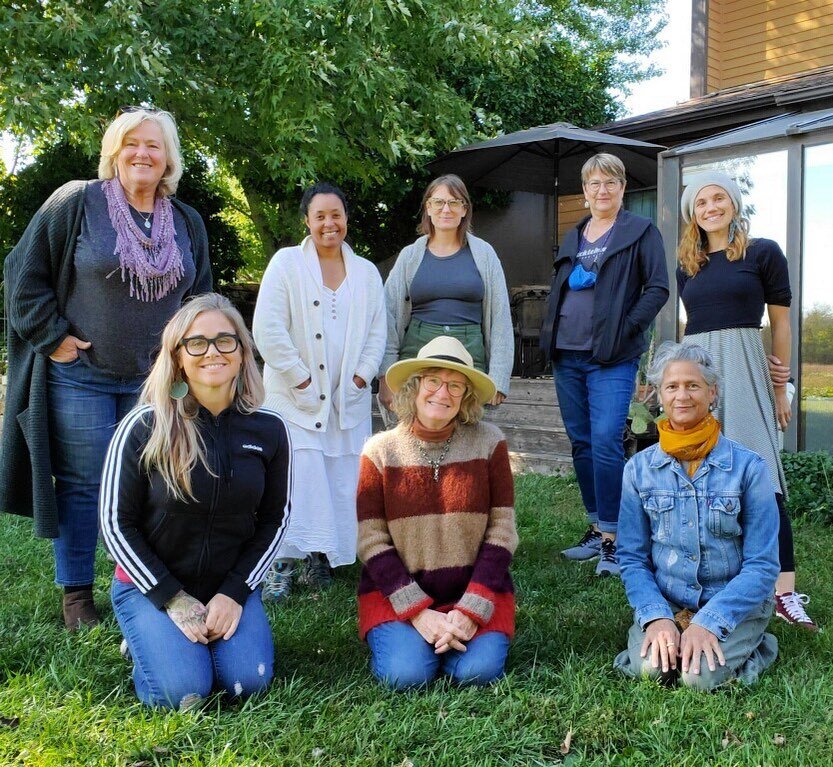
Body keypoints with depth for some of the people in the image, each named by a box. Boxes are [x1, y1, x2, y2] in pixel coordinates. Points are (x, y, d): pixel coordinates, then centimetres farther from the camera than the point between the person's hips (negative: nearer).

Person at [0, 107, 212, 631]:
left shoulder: (188, 223, 9)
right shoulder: (76, 202, -5)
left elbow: (201, 298, 19)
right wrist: (51, 336, -10)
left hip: (155, 383, 4)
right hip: (79, 376, -3)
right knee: (82, 485, 2)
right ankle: (77, 595, 16)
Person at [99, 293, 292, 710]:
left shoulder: (268, 429, -6)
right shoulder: (145, 426, -15)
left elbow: (274, 519, 3)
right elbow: (117, 523, -10)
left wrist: (235, 592, -8)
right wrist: (173, 599, -14)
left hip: (230, 584, 3)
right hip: (150, 584, -2)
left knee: (248, 682, -17)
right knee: (182, 692, -19)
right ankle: (149, 636, 13)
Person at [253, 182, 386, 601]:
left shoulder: (367, 272, 12)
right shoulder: (286, 262, -1)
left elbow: (377, 332, 11)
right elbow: (268, 329, -8)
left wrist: (362, 376, -2)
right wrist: (300, 378, -11)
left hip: (348, 398, 4)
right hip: (295, 398, -4)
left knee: (342, 481, 3)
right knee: (297, 478, -11)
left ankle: (320, 556, 14)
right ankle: (282, 563, -4)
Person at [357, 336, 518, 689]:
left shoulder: (488, 442, -5)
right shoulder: (382, 449, -4)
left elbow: (502, 533, -5)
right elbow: (372, 542, -6)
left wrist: (470, 610, -13)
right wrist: (416, 612, -15)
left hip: (475, 591, 1)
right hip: (397, 593, 0)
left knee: (477, 671, -21)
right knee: (405, 673, -22)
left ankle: (455, 633, 11)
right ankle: (395, 637, 12)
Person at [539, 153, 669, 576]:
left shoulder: (641, 231, 3)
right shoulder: (573, 236, 20)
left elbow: (658, 288, -4)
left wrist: (626, 329, -14)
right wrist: (550, 334, 9)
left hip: (611, 358, -6)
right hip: (567, 355, 6)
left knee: (605, 442, -15)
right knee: (581, 443, 9)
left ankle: (613, 540, -8)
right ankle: (596, 529, 21)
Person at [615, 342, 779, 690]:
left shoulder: (748, 466, -7)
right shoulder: (639, 468, 0)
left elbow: (762, 565, -8)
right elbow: (632, 558, 1)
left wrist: (709, 622, -20)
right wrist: (656, 616, -17)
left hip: (734, 602, -1)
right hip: (664, 601, 1)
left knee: (701, 675, -26)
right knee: (649, 667, -27)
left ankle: (756, 648, 5)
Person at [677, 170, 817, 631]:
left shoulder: (763, 253, 4)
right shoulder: (688, 266, 17)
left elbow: (781, 322, 3)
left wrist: (780, 387, 0)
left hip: (743, 371, -5)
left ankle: (784, 592, -14)